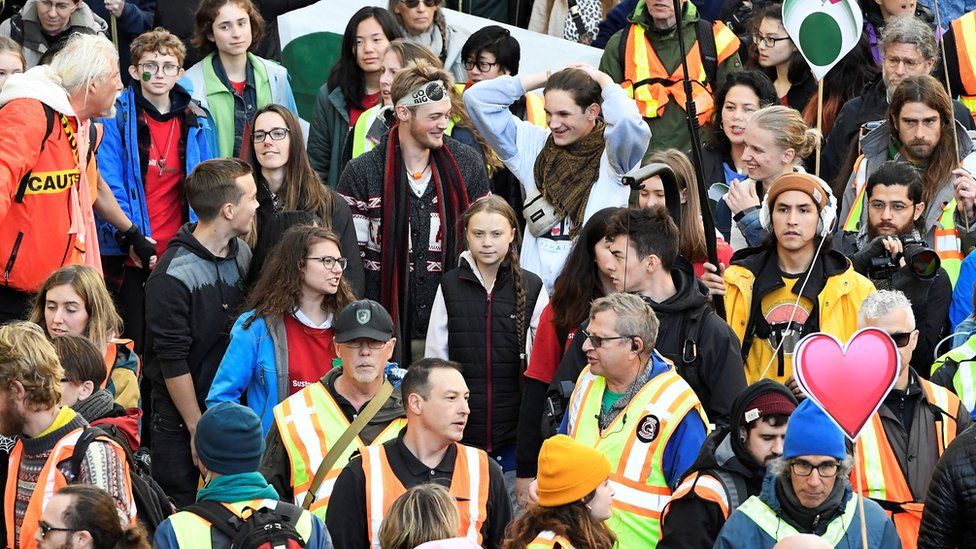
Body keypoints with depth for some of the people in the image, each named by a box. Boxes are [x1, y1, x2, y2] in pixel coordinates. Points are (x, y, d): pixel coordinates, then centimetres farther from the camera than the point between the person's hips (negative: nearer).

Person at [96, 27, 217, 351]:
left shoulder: (196, 121, 10)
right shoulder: (116, 118, -2)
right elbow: (108, 186, -8)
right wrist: (131, 238, -18)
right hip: (133, 257, -4)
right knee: (134, 344, -3)